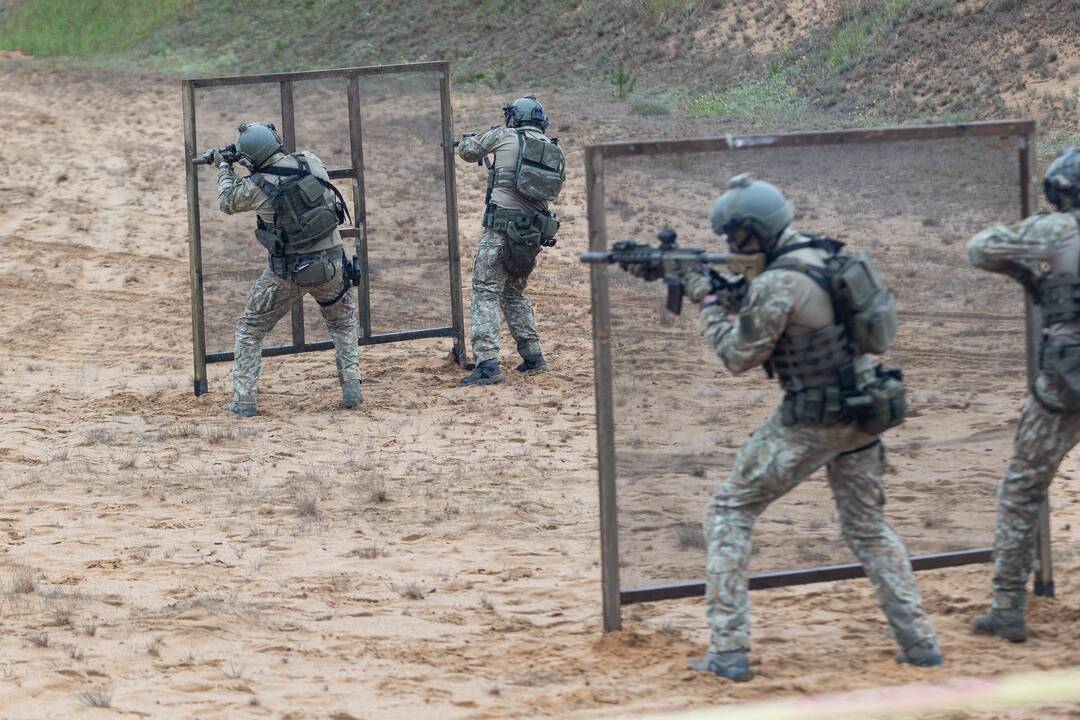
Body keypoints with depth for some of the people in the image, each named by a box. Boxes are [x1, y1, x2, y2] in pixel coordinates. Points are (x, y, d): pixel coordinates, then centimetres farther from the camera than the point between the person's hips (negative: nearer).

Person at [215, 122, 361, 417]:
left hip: (288, 273, -3)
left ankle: (244, 400, 12)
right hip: (331, 264, 3)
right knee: (342, 323, 27)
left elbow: (227, 203, 8)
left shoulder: (256, 186, -13)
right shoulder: (311, 162, -6)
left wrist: (224, 168, 24)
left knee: (250, 329, 16)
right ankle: (351, 388, 14)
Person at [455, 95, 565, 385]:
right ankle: (532, 356, 20)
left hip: (502, 227, -5)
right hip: (534, 233, 5)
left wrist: (467, 140, 37)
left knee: (486, 292, -5)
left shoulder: (504, 137, -1)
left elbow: (468, 152, 13)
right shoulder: (556, 151, 10)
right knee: (515, 293, 23)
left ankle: (487, 362, -18)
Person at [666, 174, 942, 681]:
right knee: (868, 525, 21)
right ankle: (919, 643, 13)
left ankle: (728, 652, -3)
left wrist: (708, 300, 1)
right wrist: (718, 288, 10)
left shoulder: (778, 283, -19)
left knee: (729, 513, 3)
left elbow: (739, 356, -10)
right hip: (864, 411, 8)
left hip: (812, 421, -8)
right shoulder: (825, 256, 7)